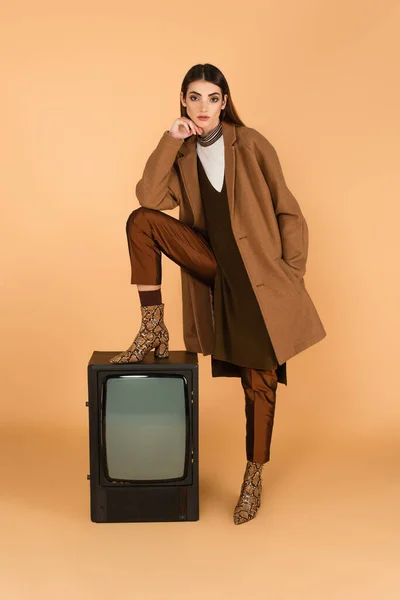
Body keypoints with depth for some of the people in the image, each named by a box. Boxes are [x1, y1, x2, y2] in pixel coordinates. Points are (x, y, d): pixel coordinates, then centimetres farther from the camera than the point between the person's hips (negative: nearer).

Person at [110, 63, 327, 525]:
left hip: (259, 272, -3)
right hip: (214, 267, 3)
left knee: (259, 380, 0)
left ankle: (254, 477, 18)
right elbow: (150, 198, -12)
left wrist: (292, 274, -8)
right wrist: (169, 141, -14)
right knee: (141, 222, -16)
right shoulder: (182, 153, 5)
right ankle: (153, 329, -10)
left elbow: (287, 212, -3)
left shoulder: (251, 145, -5)